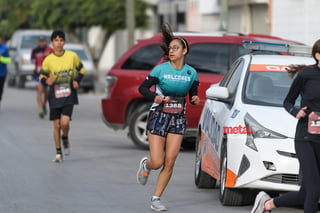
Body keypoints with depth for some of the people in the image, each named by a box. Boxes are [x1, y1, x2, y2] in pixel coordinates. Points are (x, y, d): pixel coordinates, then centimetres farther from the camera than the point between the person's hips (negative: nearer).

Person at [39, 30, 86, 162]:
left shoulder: (72, 56, -3)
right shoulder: (48, 60, -3)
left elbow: (81, 70, 12)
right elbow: (42, 76, 4)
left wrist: (77, 80, -6)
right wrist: (46, 81, -18)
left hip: (69, 94, -1)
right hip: (54, 95, 1)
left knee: (65, 122, -18)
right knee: (56, 125, 4)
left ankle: (65, 139, 16)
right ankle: (58, 154, 16)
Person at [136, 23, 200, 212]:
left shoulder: (191, 73, 1)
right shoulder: (161, 69, -8)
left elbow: (193, 95, 12)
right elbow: (143, 88, -2)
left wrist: (195, 99, -12)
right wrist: (154, 97, -22)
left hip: (178, 119, 2)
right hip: (158, 116, -2)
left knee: (170, 162, -6)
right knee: (158, 162, -7)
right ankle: (146, 164, 32)